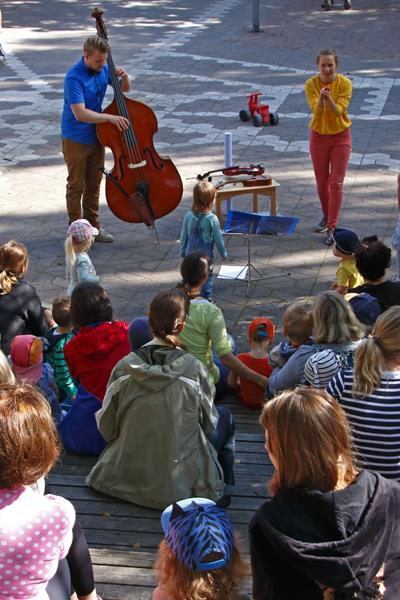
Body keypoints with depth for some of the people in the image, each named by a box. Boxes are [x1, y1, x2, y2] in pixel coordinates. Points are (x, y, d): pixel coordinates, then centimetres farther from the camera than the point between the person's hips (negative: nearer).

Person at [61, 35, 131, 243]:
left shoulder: (103, 69, -2)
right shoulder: (74, 77, -24)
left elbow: (125, 89, 12)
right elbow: (80, 113, -32)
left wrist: (124, 77, -11)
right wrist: (110, 118, -35)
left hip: (97, 137, 7)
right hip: (76, 140, -7)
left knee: (94, 184, 16)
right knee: (77, 186, 6)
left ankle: (93, 225, 28)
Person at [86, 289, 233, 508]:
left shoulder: (124, 367, -12)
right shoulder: (193, 368, -18)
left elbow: (106, 427, -4)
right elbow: (209, 424, -5)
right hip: (181, 485, -4)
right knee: (225, 418, 24)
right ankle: (222, 482, 34)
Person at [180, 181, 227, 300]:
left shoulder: (188, 216, -10)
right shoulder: (212, 219, -20)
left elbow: (183, 236, 0)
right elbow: (218, 238, -10)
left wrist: (182, 251, 15)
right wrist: (223, 253, 6)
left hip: (190, 253, 3)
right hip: (205, 254, -3)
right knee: (206, 278, 12)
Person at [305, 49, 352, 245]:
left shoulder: (345, 83, -14)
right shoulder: (311, 84, -11)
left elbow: (339, 110, -23)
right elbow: (316, 110, -21)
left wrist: (329, 99, -42)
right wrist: (321, 99, -43)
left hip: (341, 137, -2)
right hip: (319, 137, 2)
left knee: (336, 183, -3)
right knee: (321, 182, 13)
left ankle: (332, 228, 1)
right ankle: (326, 215, 38)